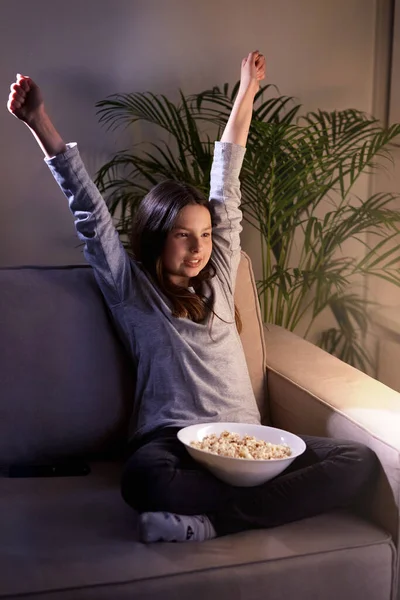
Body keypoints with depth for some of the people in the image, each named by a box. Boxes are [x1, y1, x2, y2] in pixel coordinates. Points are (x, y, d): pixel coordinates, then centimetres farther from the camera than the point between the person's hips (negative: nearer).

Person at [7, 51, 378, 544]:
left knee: (361, 461, -20)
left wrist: (246, 94, 28)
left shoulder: (217, 278, 19)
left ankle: (205, 521, -25)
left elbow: (226, 188, 22)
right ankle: (282, 502, -27)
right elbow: (90, 213, 0)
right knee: (142, 478, -41)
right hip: (171, 442, -5)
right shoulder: (131, 289, 8)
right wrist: (38, 123, -7)